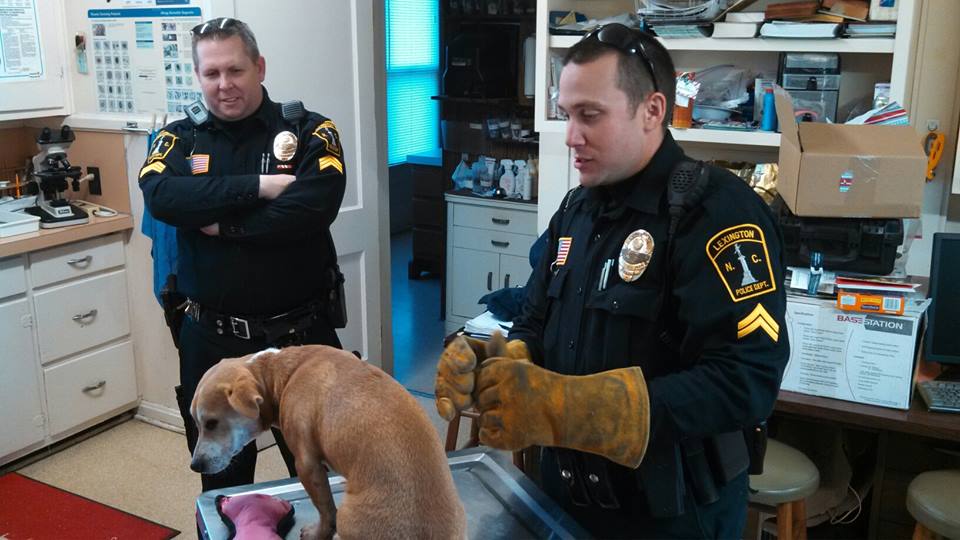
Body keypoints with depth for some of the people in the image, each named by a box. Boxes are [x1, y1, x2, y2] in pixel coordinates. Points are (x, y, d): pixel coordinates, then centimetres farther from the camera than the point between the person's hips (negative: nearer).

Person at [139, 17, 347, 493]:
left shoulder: (309, 131, -5)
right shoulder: (180, 138, 3)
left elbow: (314, 206, -22)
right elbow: (161, 197, -17)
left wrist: (222, 224, -15)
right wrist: (257, 186, -23)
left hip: (301, 335, -2)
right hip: (210, 340, 2)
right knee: (222, 482, 20)